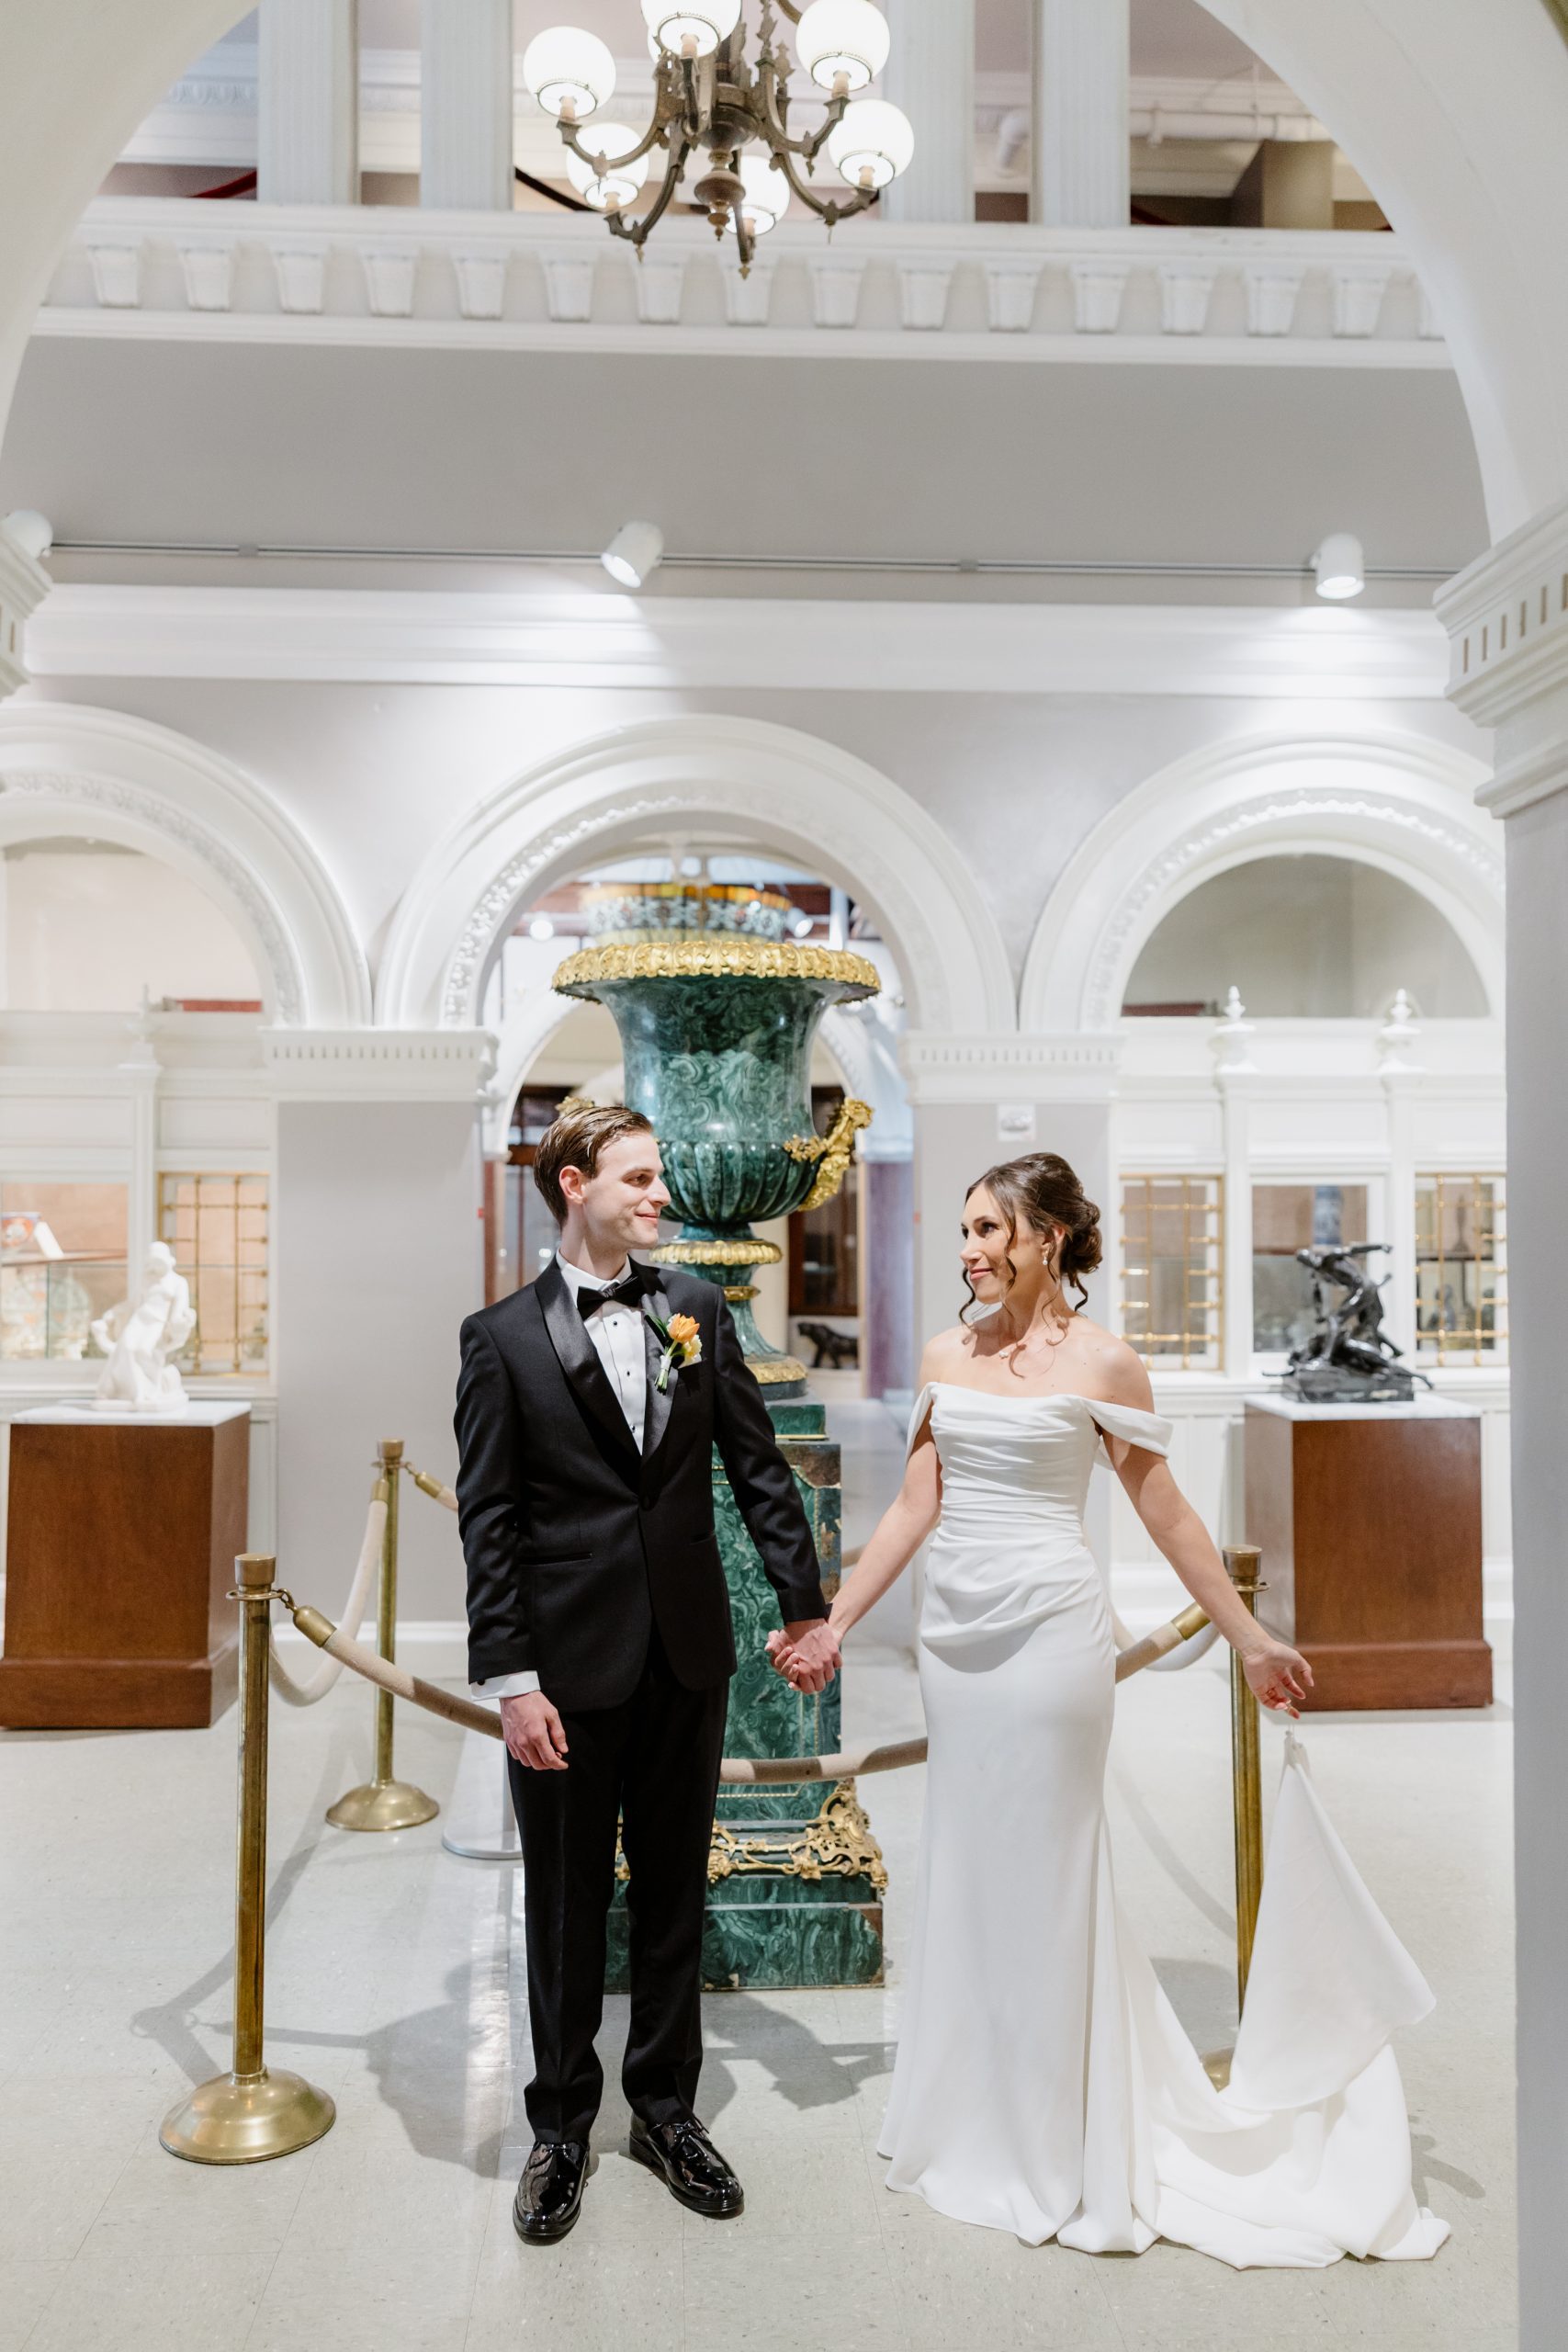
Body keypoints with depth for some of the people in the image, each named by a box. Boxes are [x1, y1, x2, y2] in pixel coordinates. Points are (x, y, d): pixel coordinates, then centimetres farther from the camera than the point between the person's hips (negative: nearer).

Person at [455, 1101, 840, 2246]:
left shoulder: (697, 1311, 3)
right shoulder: (504, 1336, -6)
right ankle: (563, 2125, 32)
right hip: (571, 1665, -3)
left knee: (675, 1894, 16)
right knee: (566, 1907, 13)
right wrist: (510, 1680, -12)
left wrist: (807, 1606, 3)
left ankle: (667, 2106, 35)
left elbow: (759, 1465, 6)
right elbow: (489, 1520, -8)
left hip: (689, 1654, 3)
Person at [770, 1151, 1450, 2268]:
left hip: (1050, 1632, -5)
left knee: (1042, 1878, 4)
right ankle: (976, 2125, 34)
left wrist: (1253, 1641, 3)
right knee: (967, 1875, 15)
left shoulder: (1100, 1362, -7)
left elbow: (1168, 1515, -1)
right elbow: (915, 1509, 9)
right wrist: (830, 1623, 7)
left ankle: (1057, 2156, 23)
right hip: (956, 1632, 5)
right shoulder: (949, 1353, 7)